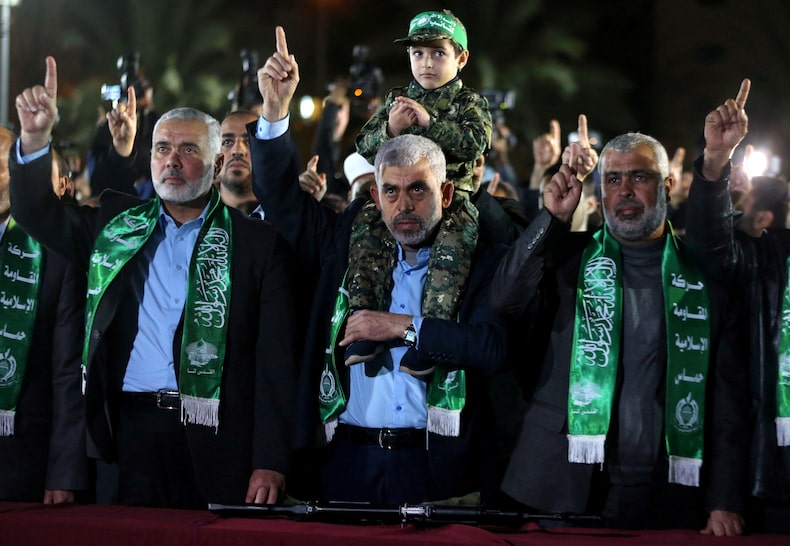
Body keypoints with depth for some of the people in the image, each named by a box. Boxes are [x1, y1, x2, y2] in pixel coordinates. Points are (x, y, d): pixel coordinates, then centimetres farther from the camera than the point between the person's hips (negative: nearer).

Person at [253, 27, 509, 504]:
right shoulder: (351, 245, 12)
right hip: (350, 461, 3)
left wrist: (403, 326, -11)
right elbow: (283, 196, 14)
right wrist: (276, 112, 3)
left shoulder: (480, 261, 2)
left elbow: (492, 348, -10)